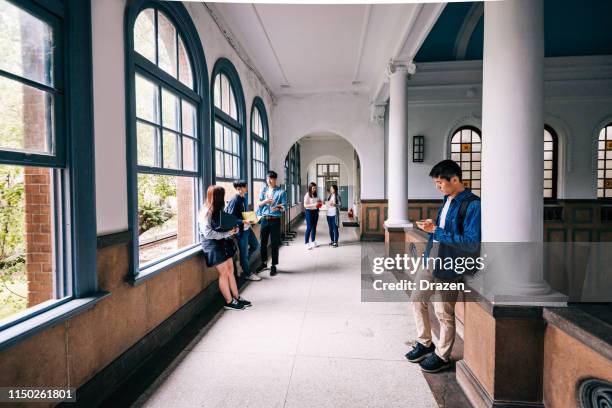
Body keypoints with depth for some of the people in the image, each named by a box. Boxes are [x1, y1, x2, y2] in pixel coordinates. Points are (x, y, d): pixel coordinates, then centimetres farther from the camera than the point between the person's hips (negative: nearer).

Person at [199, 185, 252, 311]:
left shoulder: (218, 210, 7)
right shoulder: (206, 212, -18)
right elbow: (208, 233, -23)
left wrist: (233, 229, -1)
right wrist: (227, 233, -20)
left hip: (224, 243, 8)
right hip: (213, 245, -8)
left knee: (230, 270, 12)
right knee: (224, 273, 0)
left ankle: (236, 298, 23)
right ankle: (229, 302, 14)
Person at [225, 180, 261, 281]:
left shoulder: (243, 199, 6)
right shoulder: (234, 200, -19)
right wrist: (243, 221, -27)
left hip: (247, 227, 9)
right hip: (240, 229, -9)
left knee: (255, 245, 21)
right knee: (244, 252, 6)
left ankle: (243, 263, 36)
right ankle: (248, 274, 22)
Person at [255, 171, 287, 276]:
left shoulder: (281, 191, -1)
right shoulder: (263, 190, 9)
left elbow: (284, 206, -6)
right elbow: (258, 204, 4)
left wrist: (278, 208, -27)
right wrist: (265, 201, -16)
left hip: (275, 220, -3)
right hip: (264, 219, 3)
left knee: (275, 244, 1)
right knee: (263, 242, 10)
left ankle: (273, 266, 10)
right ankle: (263, 263, 27)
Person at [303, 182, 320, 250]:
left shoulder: (315, 195, 9)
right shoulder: (307, 195, -12)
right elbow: (305, 205, -16)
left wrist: (318, 204, 1)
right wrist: (314, 204, -25)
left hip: (315, 212, 7)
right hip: (309, 212, -7)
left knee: (314, 227, 11)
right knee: (309, 228, -4)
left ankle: (313, 242, 21)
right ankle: (306, 243, 2)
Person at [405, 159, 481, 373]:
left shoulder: (472, 205, -18)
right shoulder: (448, 200, 9)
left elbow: (471, 243, -23)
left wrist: (435, 231, -23)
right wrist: (431, 226, 0)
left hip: (448, 266, -8)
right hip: (430, 259, 9)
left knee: (444, 313, 6)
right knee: (417, 300, 16)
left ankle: (442, 356, 28)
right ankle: (425, 343, 36)